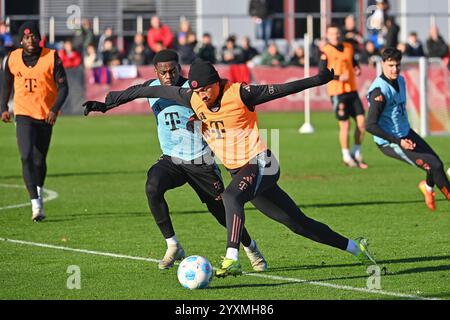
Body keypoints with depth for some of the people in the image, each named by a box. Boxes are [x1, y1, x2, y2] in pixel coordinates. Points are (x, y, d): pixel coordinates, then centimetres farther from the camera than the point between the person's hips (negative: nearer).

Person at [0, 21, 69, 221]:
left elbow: (63, 87, -8)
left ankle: (39, 190, 39)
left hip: (46, 116, 0)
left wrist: (55, 109, -21)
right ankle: (36, 204, -19)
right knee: (26, 157, -16)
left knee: (40, 160, 9)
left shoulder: (51, 58, -9)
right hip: (23, 114, 0)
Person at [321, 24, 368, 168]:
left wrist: (357, 69, 4)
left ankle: (357, 153, 15)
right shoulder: (326, 51, -5)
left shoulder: (348, 47, 12)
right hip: (337, 92, -5)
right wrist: (338, 77, -20)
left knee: (361, 121, -1)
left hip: (352, 90, 5)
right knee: (344, 125, -3)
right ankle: (346, 156, 13)